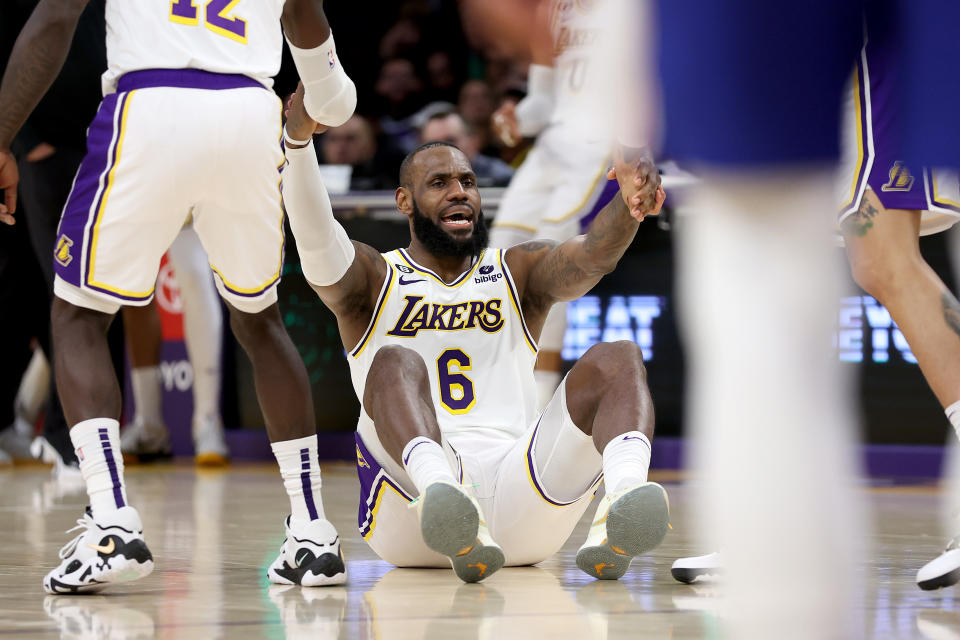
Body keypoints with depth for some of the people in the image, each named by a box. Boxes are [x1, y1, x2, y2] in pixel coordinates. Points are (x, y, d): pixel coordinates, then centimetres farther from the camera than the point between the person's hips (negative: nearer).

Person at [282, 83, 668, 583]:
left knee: (617, 360, -15)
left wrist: (629, 204, -26)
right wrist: (299, 139, -26)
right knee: (395, 365, -27)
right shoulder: (374, 282, 15)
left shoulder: (518, 274, 21)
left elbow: (591, 256, -1)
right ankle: (440, 497, -60)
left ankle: (621, 509, -48)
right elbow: (315, 241, -8)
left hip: (520, 502, 2)